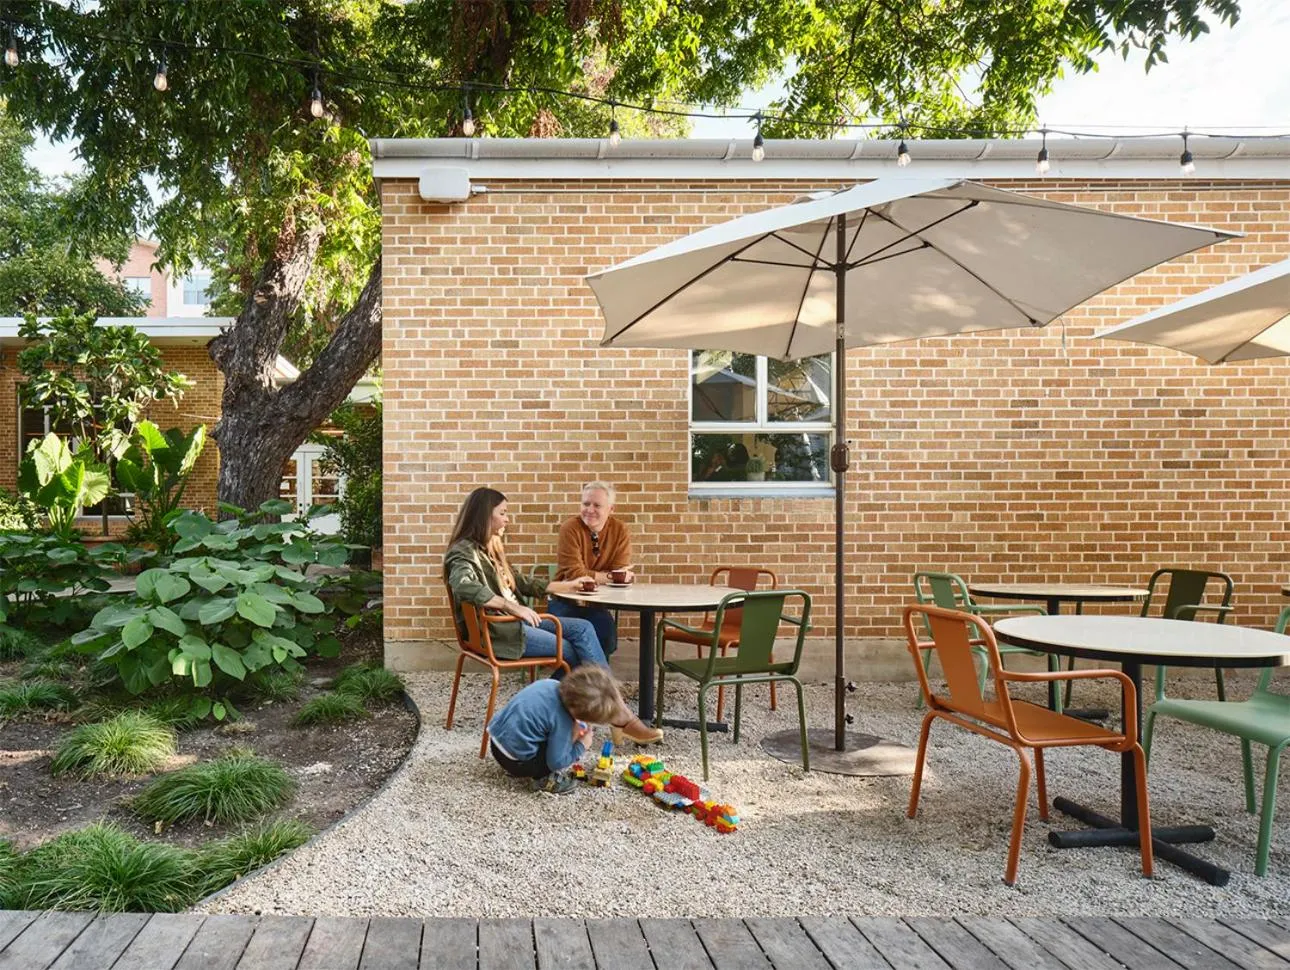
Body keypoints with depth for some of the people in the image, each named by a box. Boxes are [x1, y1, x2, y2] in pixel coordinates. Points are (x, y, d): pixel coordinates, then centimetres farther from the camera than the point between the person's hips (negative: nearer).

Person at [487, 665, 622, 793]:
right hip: (516, 760, -8)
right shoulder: (562, 721, -25)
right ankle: (542, 779, 2)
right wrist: (581, 746, -4)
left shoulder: (552, 685, -6)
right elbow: (556, 762, -18)